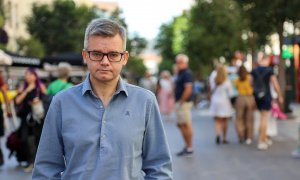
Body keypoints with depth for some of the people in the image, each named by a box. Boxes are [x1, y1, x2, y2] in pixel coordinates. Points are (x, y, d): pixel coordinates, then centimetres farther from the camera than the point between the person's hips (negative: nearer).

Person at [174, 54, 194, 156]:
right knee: (180, 124, 14)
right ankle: (187, 146, 21)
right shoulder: (180, 73, 16)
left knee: (186, 125, -6)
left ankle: (189, 148, 0)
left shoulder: (187, 73, -14)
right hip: (179, 103, 10)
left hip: (184, 103, -10)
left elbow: (188, 89, -22)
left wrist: (181, 101, -19)